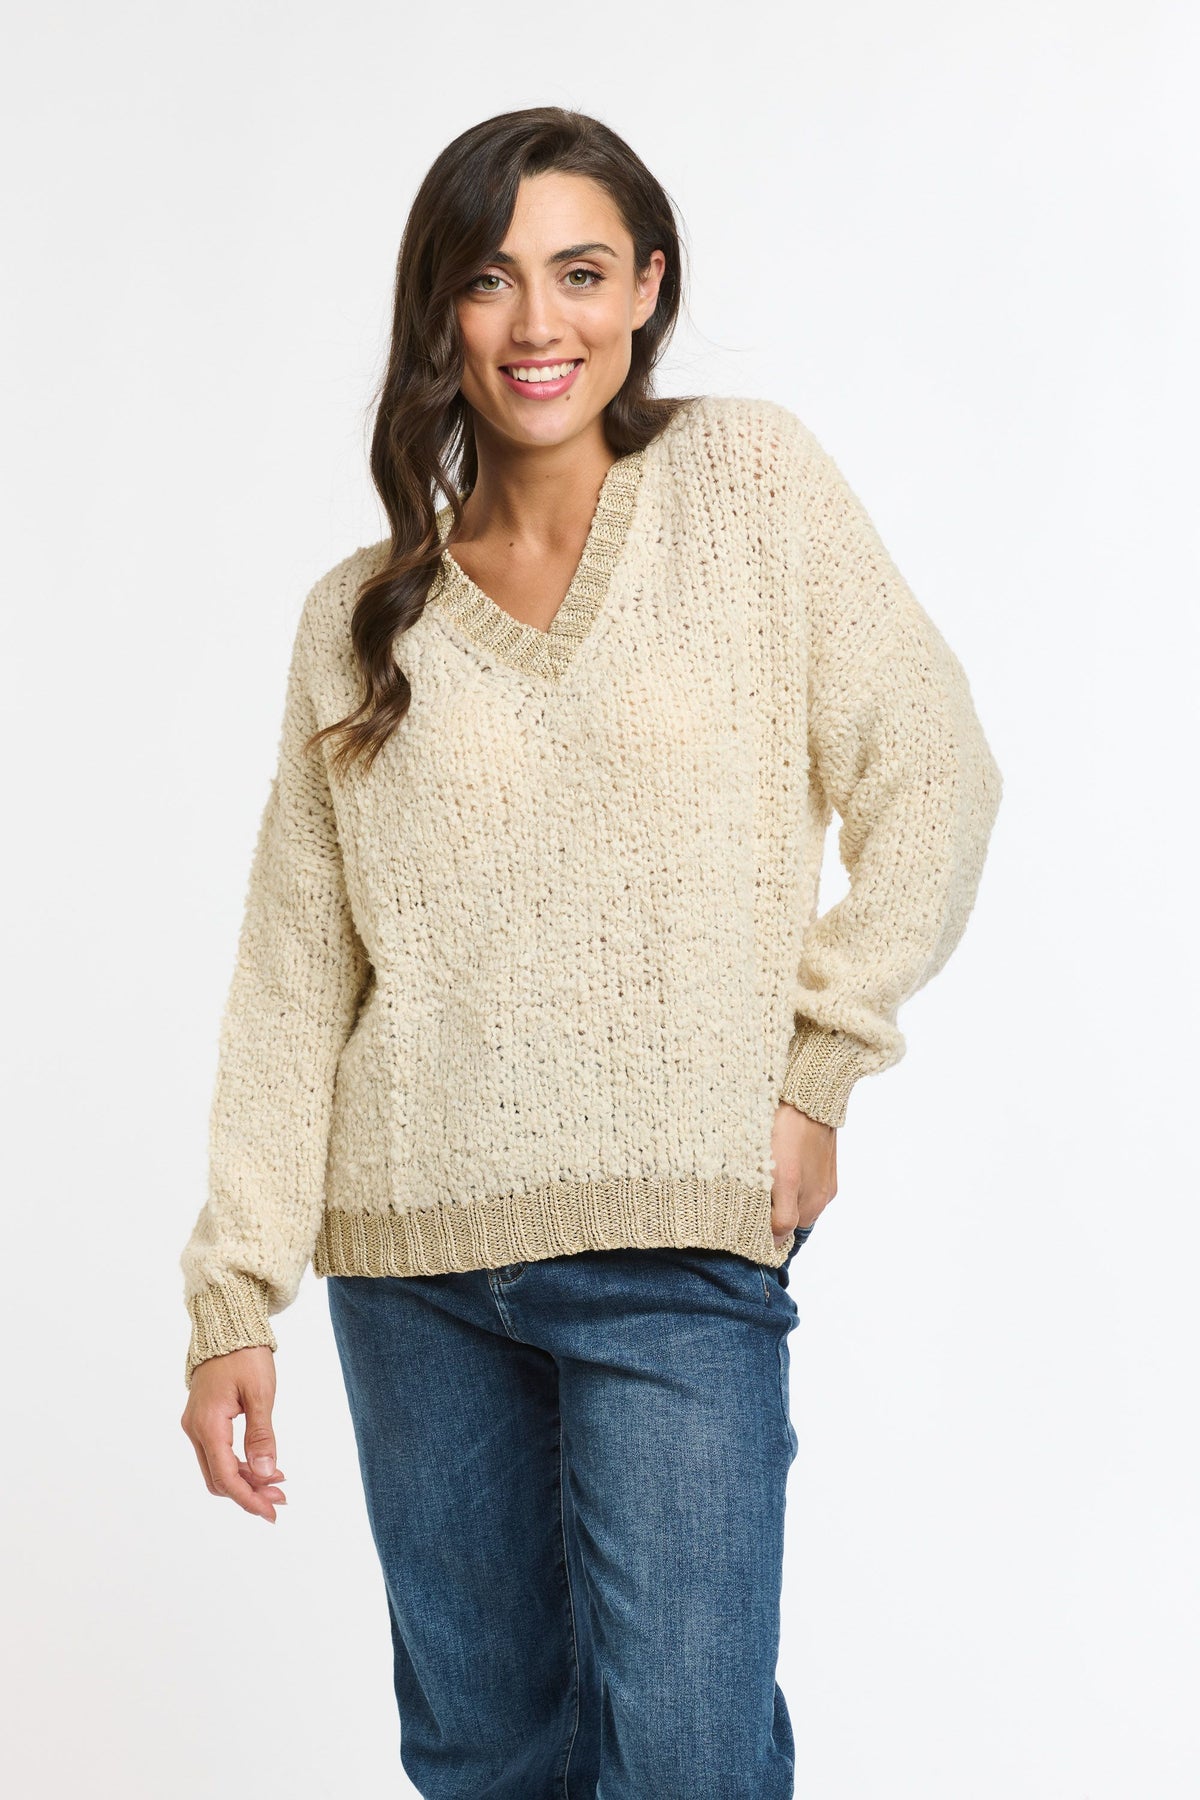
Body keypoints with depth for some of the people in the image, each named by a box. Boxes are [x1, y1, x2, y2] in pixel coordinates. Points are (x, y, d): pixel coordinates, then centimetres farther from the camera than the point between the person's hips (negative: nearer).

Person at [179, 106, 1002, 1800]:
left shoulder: (753, 481, 3)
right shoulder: (360, 614, 8)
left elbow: (932, 778, 2)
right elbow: (293, 975, 6)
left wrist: (820, 1059, -5)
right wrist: (235, 1292, 2)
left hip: (679, 1235, -3)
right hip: (413, 1260, 3)